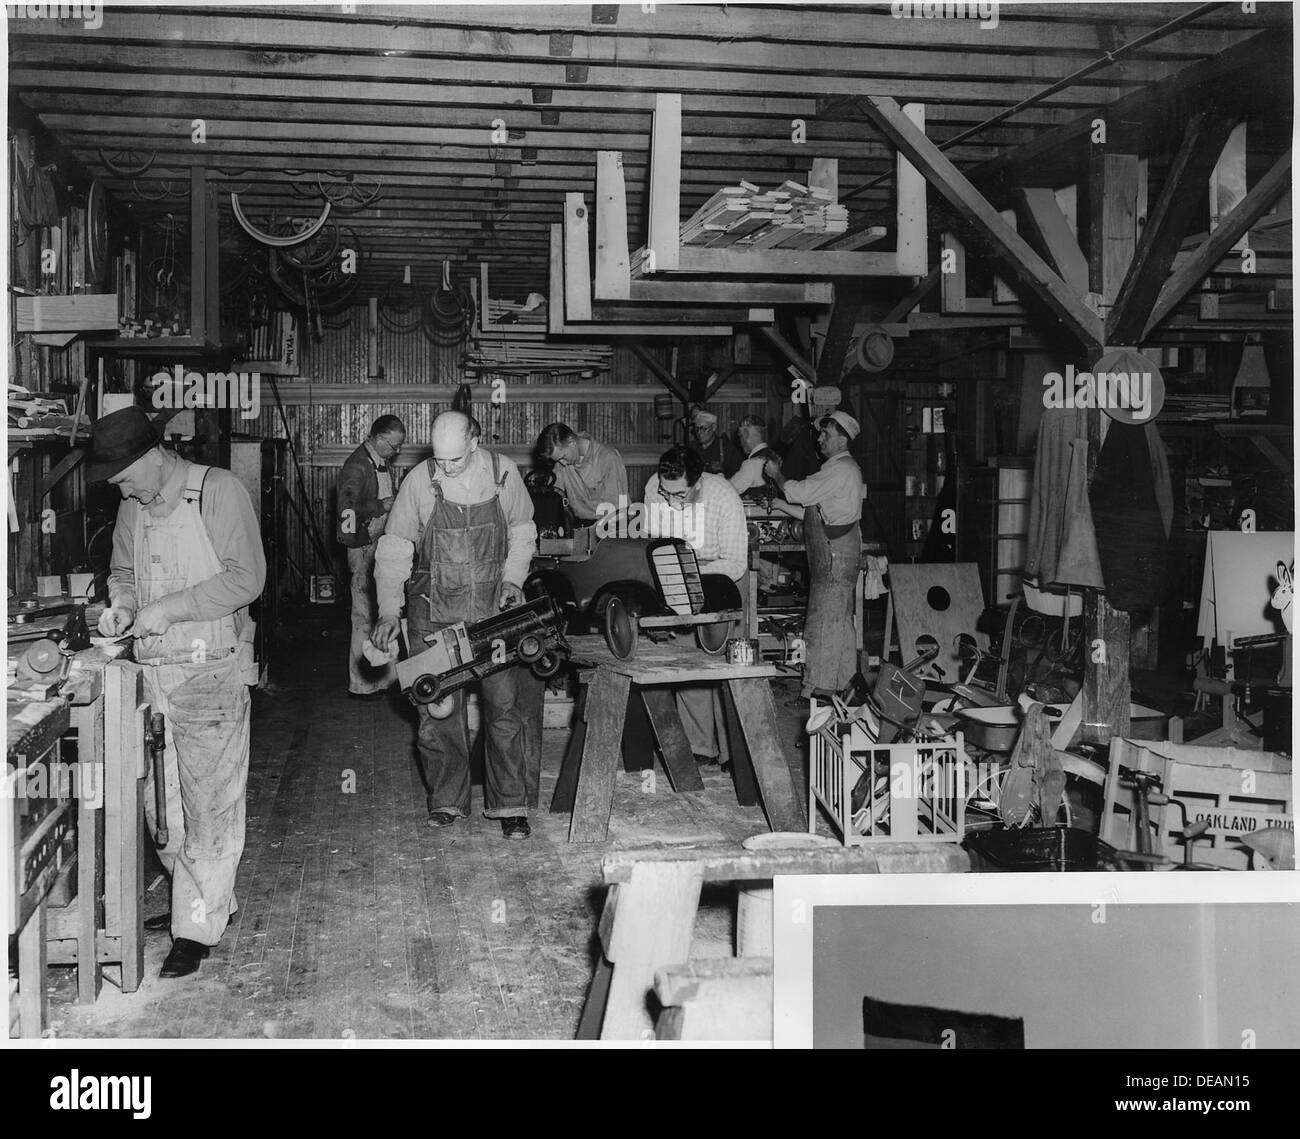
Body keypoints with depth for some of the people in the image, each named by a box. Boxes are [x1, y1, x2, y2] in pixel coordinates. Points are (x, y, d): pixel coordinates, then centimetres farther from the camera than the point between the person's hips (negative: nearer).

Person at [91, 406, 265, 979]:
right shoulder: (133, 506, 11)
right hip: (151, 669, 7)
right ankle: (210, 900, 28)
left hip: (211, 671, -7)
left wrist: (170, 608, -17)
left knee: (209, 802, -2)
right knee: (159, 798, 12)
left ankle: (199, 926, 7)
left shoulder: (218, 490, -10)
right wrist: (121, 603, 3)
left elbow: (246, 578, -15)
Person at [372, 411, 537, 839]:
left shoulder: (503, 472, -4)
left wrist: (512, 579, -1)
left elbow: (522, 530, 12)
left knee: (502, 705, -1)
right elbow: (394, 550, -1)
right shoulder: (419, 482, -7)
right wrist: (388, 611, -7)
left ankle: (509, 805, 9)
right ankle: (447, 801, 19)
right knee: (437, 711, 3)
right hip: (434, 610, 0)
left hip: (492, 609, 0)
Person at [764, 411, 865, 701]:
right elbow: (811, 512, 21)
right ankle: (842, 682, 20)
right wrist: (778, 504, 16)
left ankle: (818, 686, -6)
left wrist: (776, 474, 1)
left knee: (825, 620, -9)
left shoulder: (842, 470, -14)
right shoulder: (838, 468, 20)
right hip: (832, 555, 11)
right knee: (839, 620, 14)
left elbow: (799, 492, -16)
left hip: (836, 555, -11)